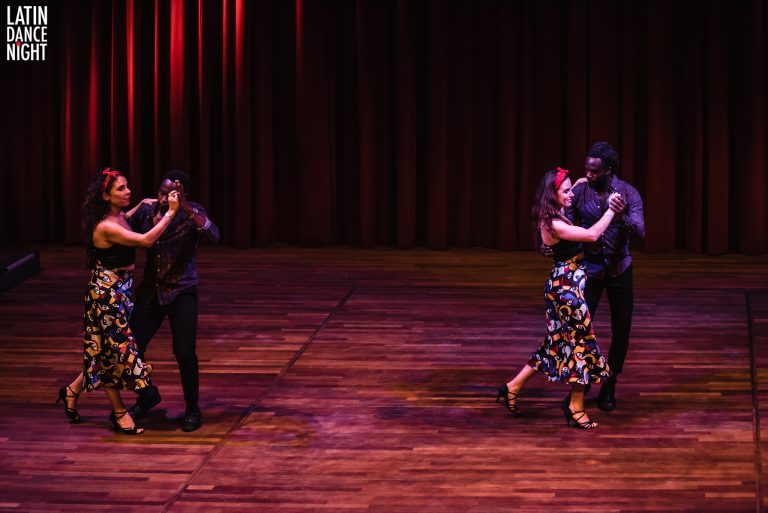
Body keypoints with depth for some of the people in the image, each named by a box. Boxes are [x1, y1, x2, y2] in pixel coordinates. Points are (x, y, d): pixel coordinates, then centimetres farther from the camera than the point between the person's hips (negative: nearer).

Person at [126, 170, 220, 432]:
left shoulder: (192, 213, -13)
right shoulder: (146, 210, -3)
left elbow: (213, 235, -33)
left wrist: (185, 208, -40)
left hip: (182, 293, -3)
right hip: (150, 291, 4)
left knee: (184, 353, -4)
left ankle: (192, 410, 17)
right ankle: (147, 396, 29)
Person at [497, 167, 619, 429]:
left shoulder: (557, 218, 8)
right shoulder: (553, 225, -21)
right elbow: (592, 234, -28)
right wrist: (611, 210, -18)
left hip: (565, 286, 10)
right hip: (566, 287, -10)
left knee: (557, 344, 17)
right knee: (581, 342, -1)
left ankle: (513, 387, 23)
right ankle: (575, 409, 8)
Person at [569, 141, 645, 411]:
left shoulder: (628, 193, -11)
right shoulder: (579, 191, -8)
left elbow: (640, 231, -21)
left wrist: (622, 216, -40)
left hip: (619, 269, 0)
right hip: (589, 267, 0)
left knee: (621, 332, 5)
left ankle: (609, 387, 22)